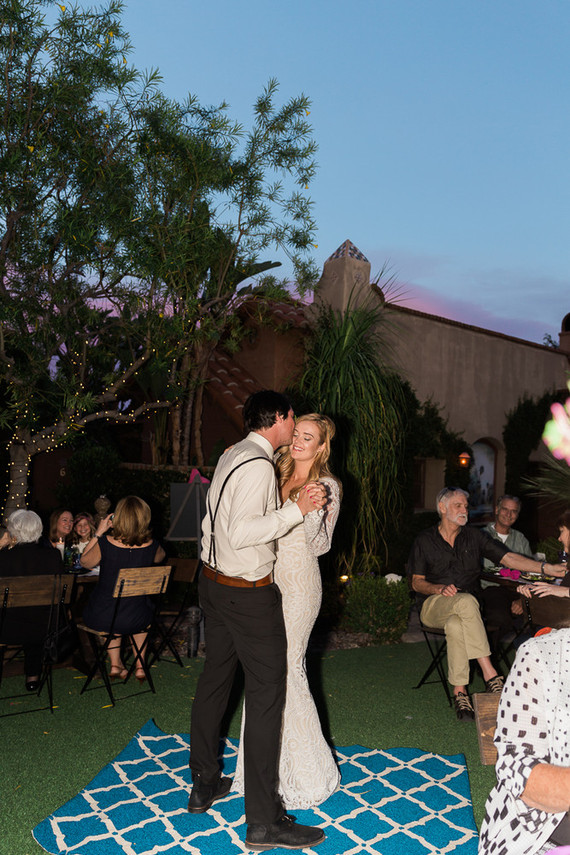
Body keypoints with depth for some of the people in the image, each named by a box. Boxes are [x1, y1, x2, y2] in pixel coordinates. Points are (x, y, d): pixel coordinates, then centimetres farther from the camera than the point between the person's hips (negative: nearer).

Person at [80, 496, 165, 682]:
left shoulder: (106, 542, -18)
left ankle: (115, 665, 37)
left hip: (100, 618, 0)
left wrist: (98, 533, 5)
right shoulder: (151, 545, -13)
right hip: (135, 620, 1)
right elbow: (160, 557, 14)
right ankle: (139, 666, 35)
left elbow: (85, 562, 3)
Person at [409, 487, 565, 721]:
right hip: (434, 605, -1)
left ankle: (459, 691, -25)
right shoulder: (424, 541, 7)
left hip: (465, 606, 1)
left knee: (456, 626, -36)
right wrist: (440, 589, -13)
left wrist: (547, 568, -12)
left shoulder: (474, 536, 10)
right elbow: (417, 583, 8)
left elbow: (508, 558, 1)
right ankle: (490, 674, -34)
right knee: (467, 601, -36)